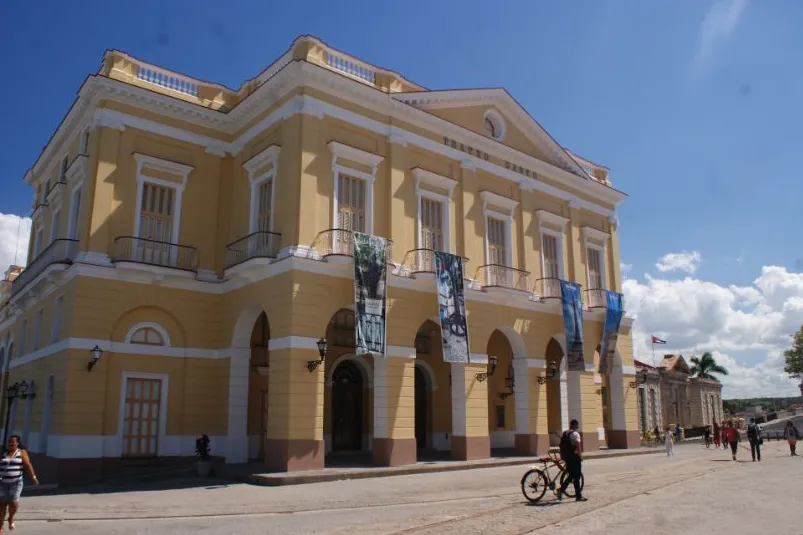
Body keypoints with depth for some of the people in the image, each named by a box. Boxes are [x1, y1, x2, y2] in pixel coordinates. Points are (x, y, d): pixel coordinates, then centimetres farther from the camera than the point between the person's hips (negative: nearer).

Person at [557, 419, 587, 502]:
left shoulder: (564, 434, 13)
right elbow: (578, 446, -20)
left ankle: (561, 490, 4)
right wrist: (580, 456, -12)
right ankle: (578, 496, 5)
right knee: (576, 476, 0)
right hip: (574, 457, -8)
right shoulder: (575, 434, -12)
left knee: (571, 476, 16)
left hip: (567, 458, 8)